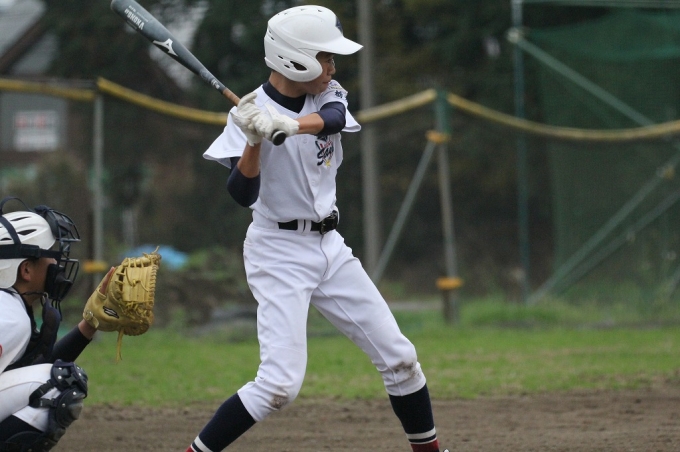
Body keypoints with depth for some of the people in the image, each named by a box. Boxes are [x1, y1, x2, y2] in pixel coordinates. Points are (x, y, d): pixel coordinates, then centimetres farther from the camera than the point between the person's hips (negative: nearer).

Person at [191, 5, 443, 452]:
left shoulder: (328, 97, 1)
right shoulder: (251, 113, -13)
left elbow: (334, 120, -24)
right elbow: (243, 193, -21)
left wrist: (290, 125, -42)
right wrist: (255, 141, -36)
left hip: (330, 247, 6)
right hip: (278, 253, -6)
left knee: (399, 357, 6)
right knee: (281, 384, -16)